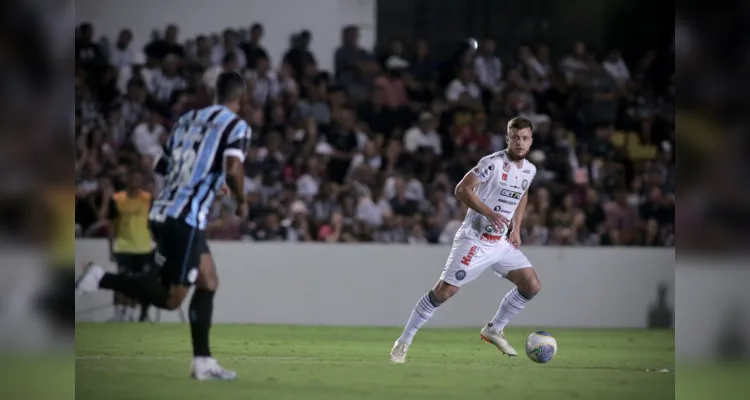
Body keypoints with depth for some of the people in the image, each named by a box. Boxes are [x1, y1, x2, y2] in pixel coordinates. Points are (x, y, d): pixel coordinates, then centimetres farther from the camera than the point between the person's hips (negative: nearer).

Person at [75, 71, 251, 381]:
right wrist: (241, 201, -2)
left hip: (162, 213, 8)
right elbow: (233, 169, -20)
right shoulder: (237, 126, -3)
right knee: (171, 298, -2)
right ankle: (102, 280, -11)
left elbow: (161, 166, 21)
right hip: (185, 218, -8)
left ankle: (202, 362, 14)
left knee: (208, 282, 16)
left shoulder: (188, 119, 17)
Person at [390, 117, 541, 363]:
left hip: (501, 242, 7)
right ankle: (403, 343, -2)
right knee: (445, 290, -12)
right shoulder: (494, 163, -16)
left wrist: (516, 228, 16)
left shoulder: (529, 170, 7)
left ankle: (494, 330, 17)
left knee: (531, 285, -1)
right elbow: (462, 189, -20)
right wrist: (489, 213, -29)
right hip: (474, 239, -7)